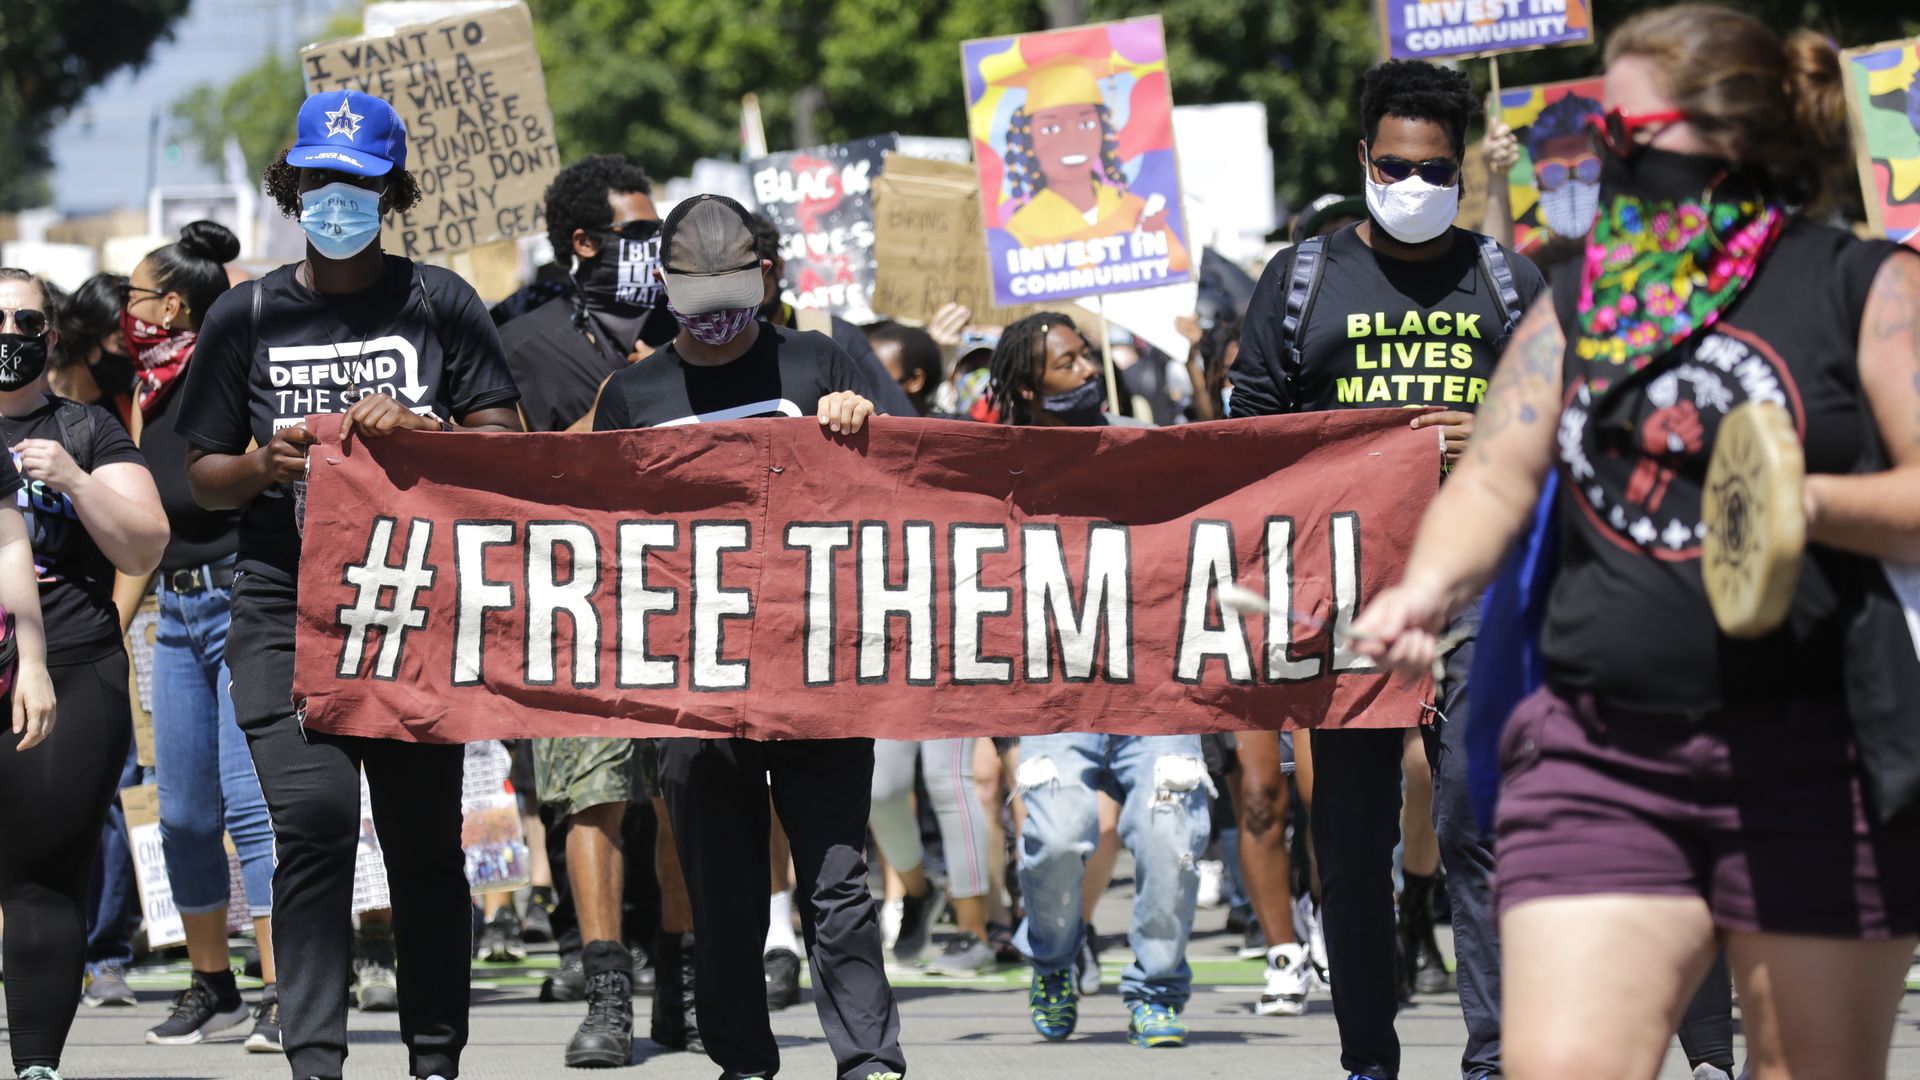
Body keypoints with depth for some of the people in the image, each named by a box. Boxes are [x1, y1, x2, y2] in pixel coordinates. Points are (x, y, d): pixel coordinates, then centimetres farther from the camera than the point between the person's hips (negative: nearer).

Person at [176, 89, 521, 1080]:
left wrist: (419, 430, -15)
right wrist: (267, 464, -9)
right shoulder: (245, 318, 10)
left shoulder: (440, 305, 8)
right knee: (310, 815, -16)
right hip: (286, 607, 0)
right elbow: (204, 479, 12)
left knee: (425, 839, 4)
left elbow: (506, 447, 3)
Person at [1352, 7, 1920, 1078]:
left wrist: (1807, 500, -22)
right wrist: (1429, 588, -11)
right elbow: (1498, 477, 8)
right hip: (1601, 758, 3)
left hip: (1812, 762, -3)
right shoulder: (1583, 303, 16)